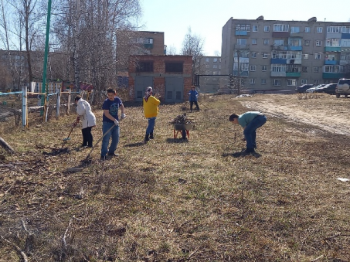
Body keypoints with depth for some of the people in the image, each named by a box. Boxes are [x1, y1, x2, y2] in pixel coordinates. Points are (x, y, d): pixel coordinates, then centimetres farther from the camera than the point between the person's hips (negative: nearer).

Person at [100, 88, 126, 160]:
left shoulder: (117, 100, 1)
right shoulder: (106, 102, -15)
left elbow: (121, 105, 22)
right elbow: (106, 113, -21)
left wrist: (122, 113, 7)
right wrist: (114, 120, -29)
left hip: (115, 122, 6)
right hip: (107, 123, -6)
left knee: (116, 139, 11)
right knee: (106, 139, -9)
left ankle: (111, 152, 28)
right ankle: (103, 155, -5)